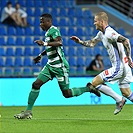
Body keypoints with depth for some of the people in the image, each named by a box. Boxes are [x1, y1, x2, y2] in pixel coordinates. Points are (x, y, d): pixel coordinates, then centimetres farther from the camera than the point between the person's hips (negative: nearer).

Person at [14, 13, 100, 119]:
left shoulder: (53, 30, -14)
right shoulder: (48, 32, 14)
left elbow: (59, 43, -33)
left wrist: (44, 43, -36)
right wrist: (41, 55, 32)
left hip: (60, 66, -9)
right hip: (50, 65, 9)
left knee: (66, 93, -2)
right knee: (36, 84, -3)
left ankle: (89, 89, 17)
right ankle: (28, 111, -1)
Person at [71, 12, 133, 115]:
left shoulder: (109, 33, -17)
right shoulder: (102, 33, 14)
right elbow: (92, 43, 28)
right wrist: (80, 42, 14)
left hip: (119, 67, -10)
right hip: (123, 68, 10)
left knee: (95, 82, -5)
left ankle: (119, 100, -3)